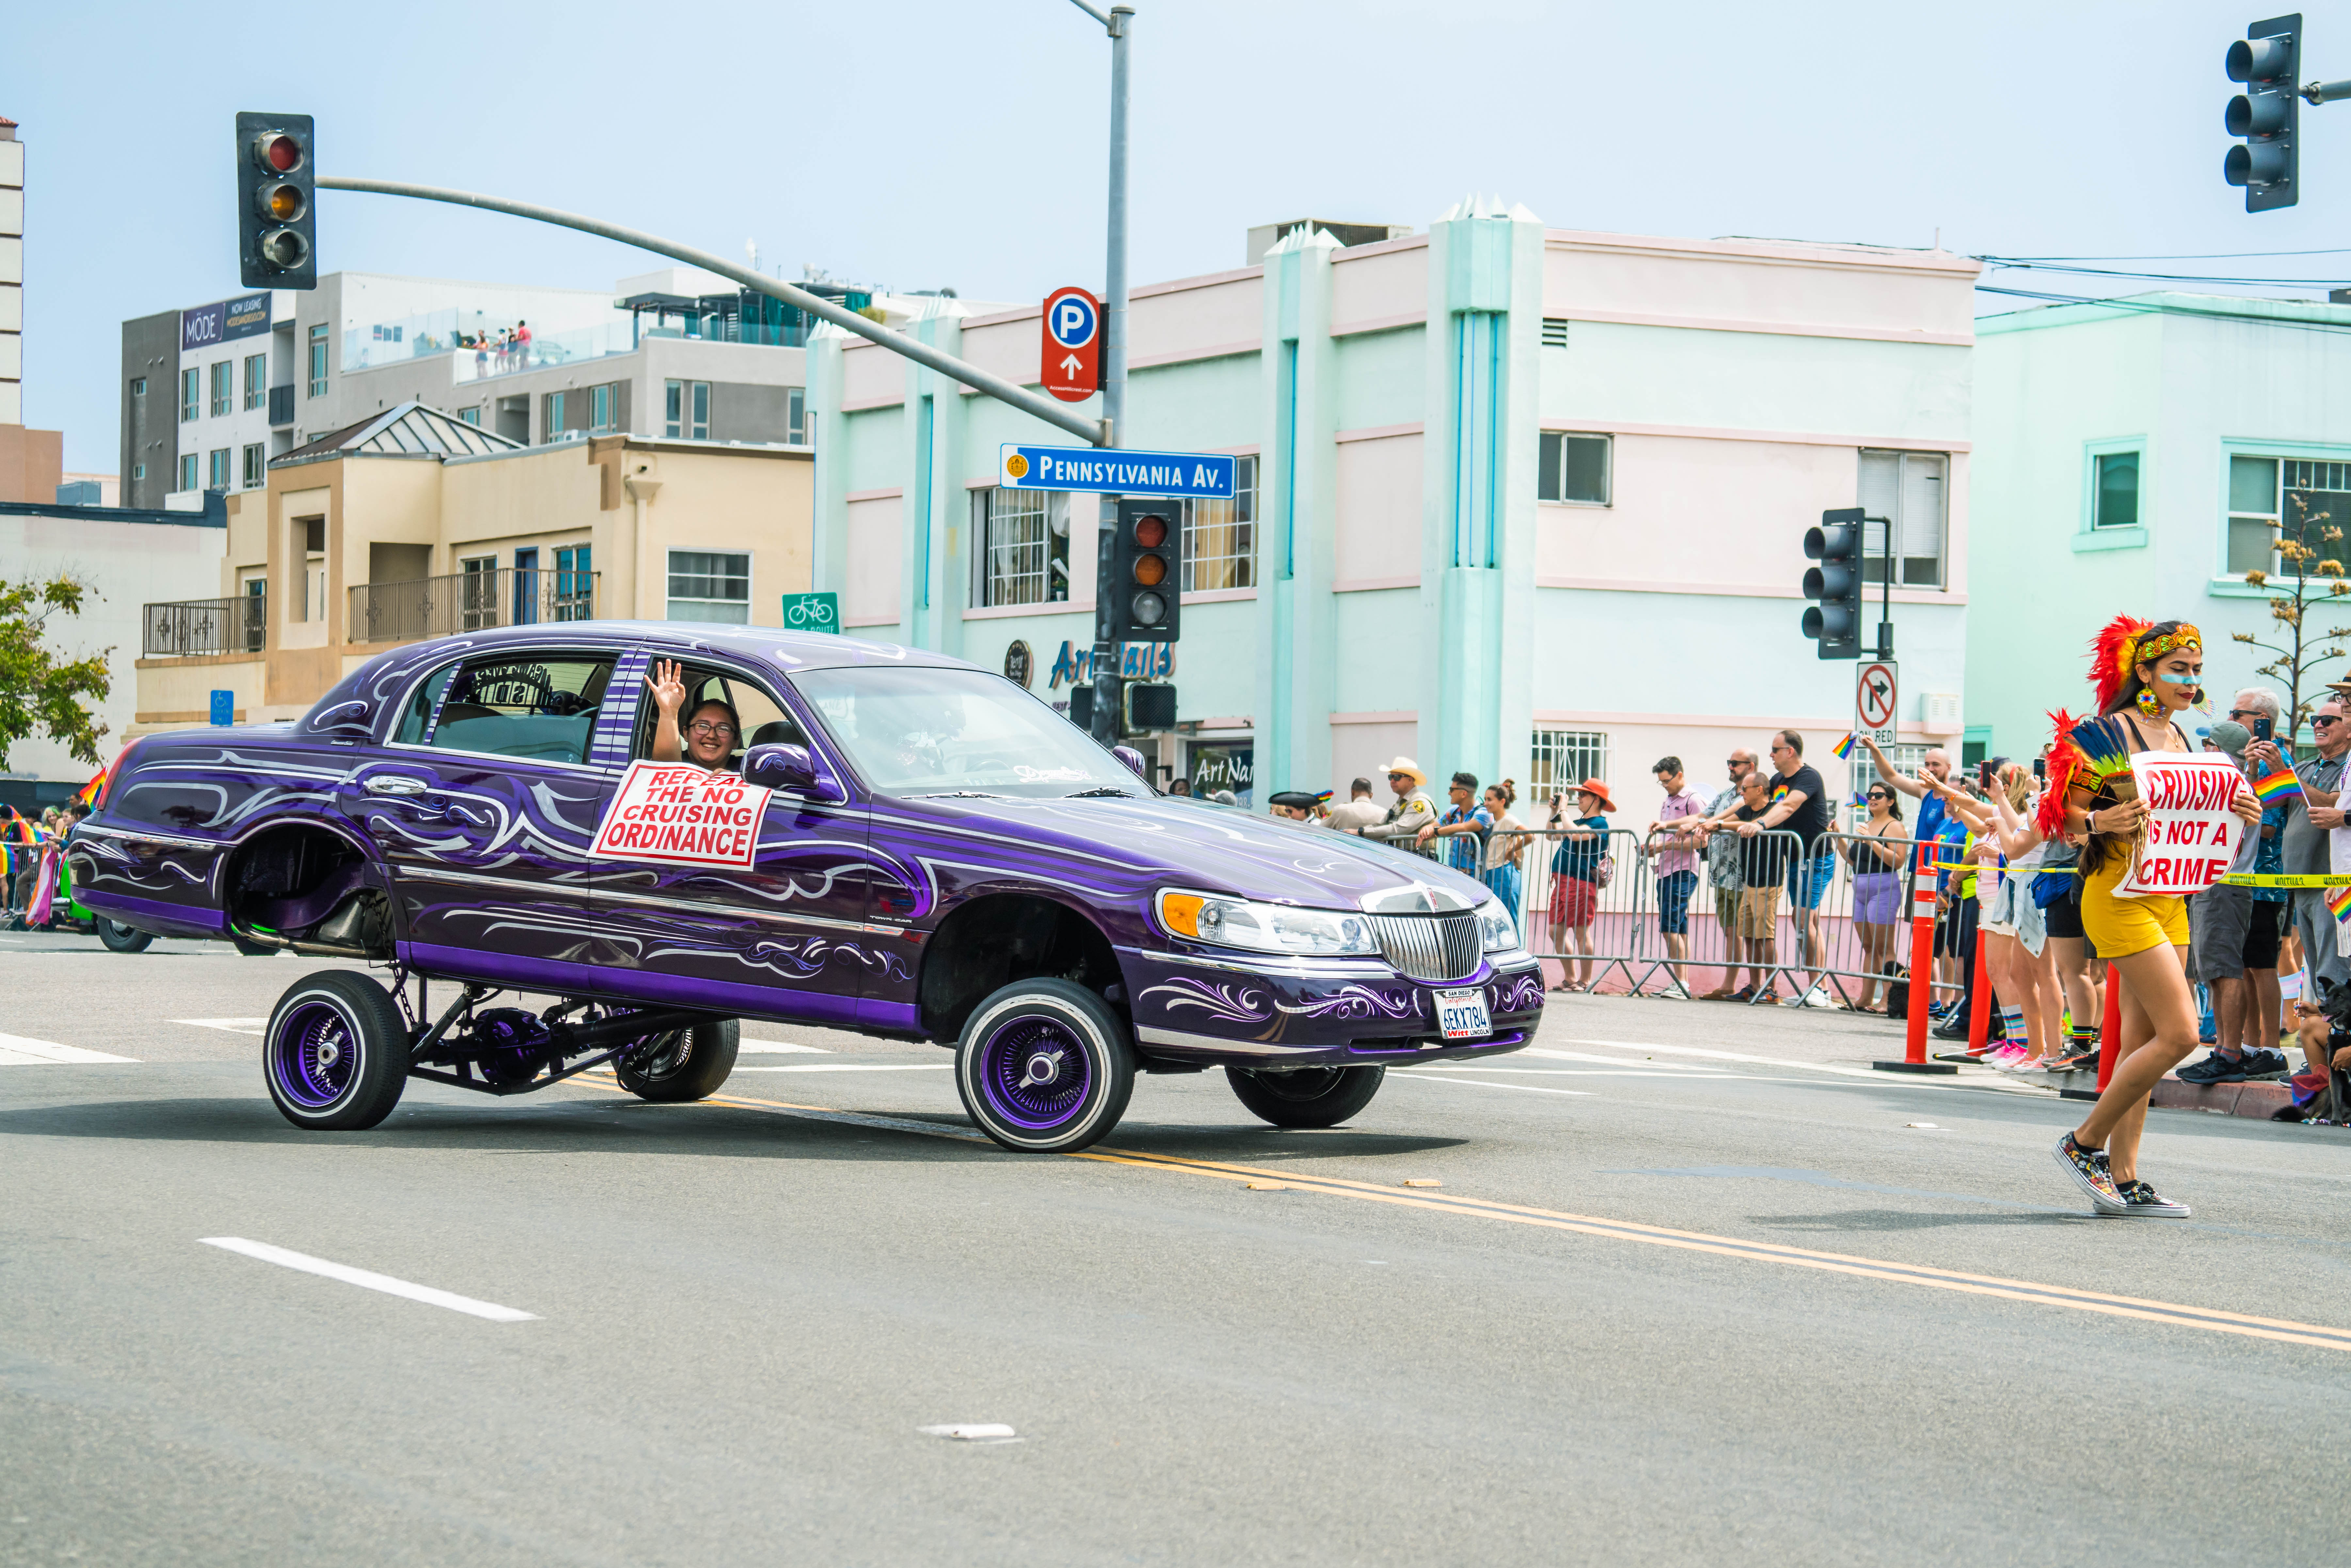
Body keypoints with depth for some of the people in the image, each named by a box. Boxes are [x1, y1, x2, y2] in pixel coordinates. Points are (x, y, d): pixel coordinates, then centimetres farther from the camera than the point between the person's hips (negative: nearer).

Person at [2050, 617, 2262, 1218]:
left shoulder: (2183, 741, 15)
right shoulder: (2107, 735, -9)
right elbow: (2062, 814, -9)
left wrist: (2237, 814, 3)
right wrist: (2100, 821, -29)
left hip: (2169, 895, 8)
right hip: (2119, 893, -8)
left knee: (2142, 1042, 6)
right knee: (2180, 1034, -14)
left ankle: (2123, 1178, 8)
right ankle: (2085, 1143, -2)